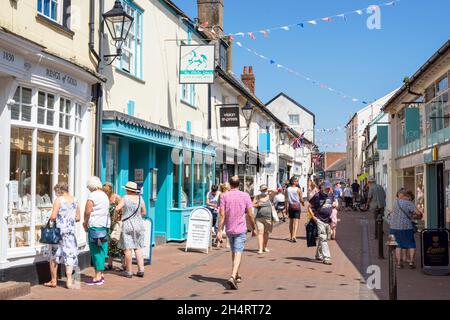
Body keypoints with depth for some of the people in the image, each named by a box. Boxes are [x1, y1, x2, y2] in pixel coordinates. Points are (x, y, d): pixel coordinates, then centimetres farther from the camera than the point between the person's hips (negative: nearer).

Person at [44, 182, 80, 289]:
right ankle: (69, 280, -1)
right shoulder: (75, 200, 7)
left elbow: (53, 217, -14)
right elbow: (78, 218, 10)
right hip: (71, 230, 4)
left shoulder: (59, 200, -9)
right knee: (69, 254, 5)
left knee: (54, 256, 9)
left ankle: (53, 281, 15)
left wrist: (51, 219, 7)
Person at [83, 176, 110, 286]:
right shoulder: (105, 195, 15)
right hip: (105, 225, 8)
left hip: (95, 226, -8)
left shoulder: (92, 196, -10)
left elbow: (87, 211, -14)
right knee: (101, 251, 12)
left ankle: (97, 277, -2)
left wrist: (85, 222, 4)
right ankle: (100, 275, 18)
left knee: (96, 251, -3)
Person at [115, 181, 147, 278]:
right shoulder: (140, 198, 3)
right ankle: (141, 270, 7)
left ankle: (128, 271, 4)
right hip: (139, 224, 4)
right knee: (138, 248, 10)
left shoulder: (125, 198, -9)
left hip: (127, 224, -4)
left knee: (127, 248, 1)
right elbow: (144, 212, 10)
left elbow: (117, 209, -16)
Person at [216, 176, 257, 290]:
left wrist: (219, 231, -8)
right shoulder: (245, 196, -4)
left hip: (229, 229, 3)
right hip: (241, 229, -3)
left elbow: (222, 214, -9)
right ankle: (233, 277, -24)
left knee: (234, 252, 20)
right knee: (238, 253, -7)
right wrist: (254, 228, 8)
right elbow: (250, 214, -4)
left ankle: (237, 275, 34)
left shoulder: (224, 196, -3)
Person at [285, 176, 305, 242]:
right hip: (297, 205, -4)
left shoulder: (287, 189, 0)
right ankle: (294, 236, -19)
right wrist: (303, 203, 16)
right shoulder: (298, 189, -9)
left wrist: (286, 207, 7)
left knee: (291, 221, 16)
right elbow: (301, 199, -5)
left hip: (290, 205, 4)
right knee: (296, 222, -4)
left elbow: (286, 200, 0)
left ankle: (290, 236, 22)